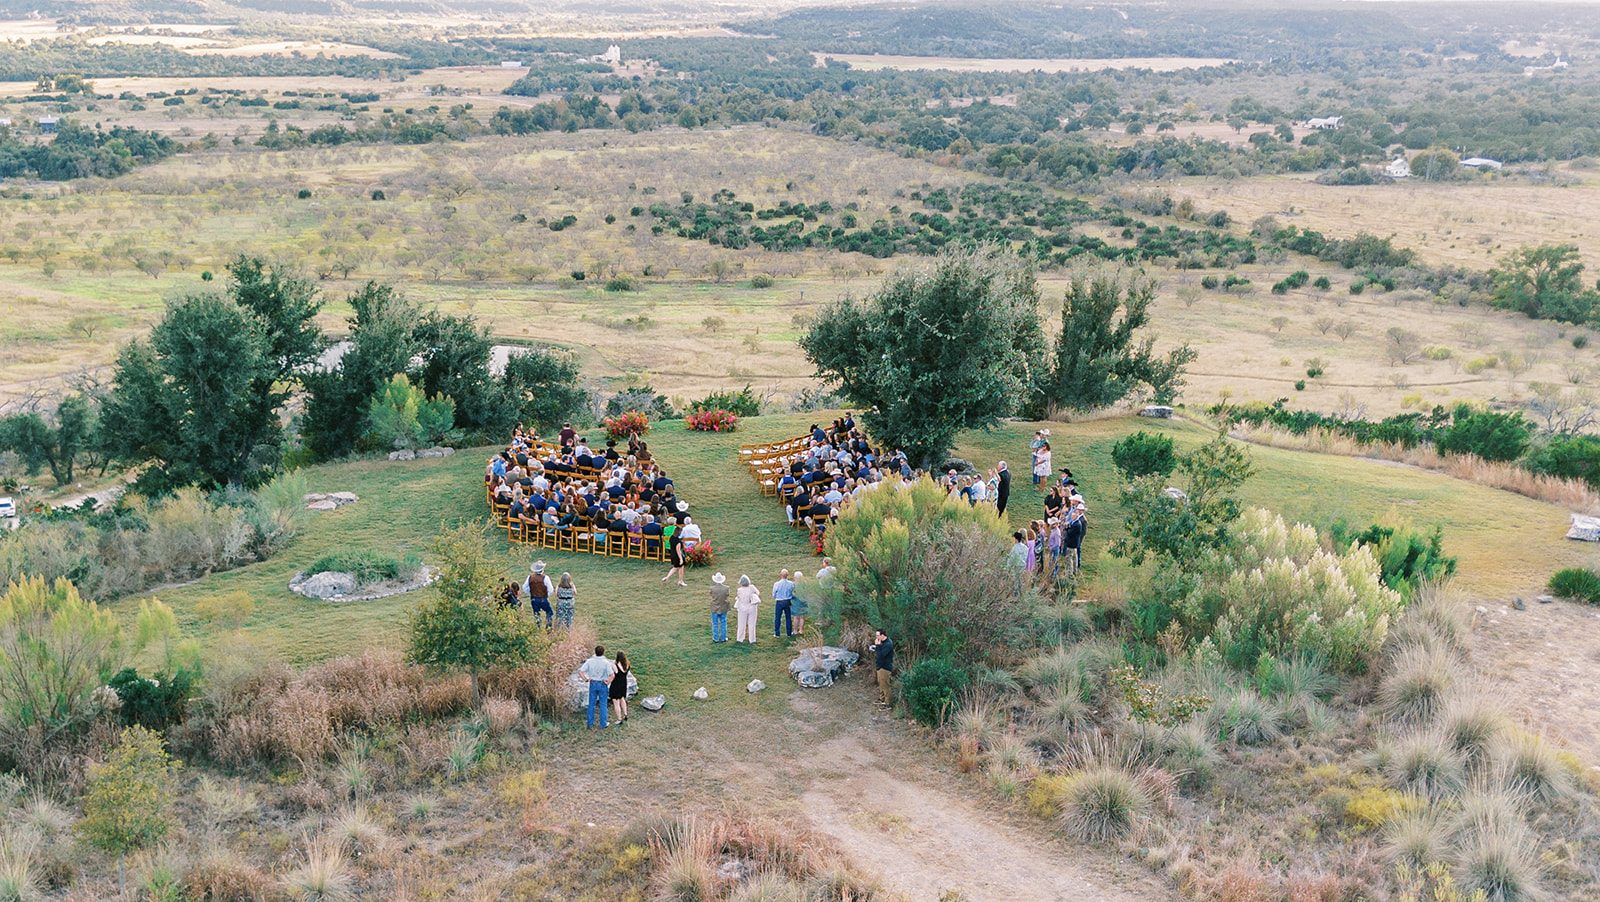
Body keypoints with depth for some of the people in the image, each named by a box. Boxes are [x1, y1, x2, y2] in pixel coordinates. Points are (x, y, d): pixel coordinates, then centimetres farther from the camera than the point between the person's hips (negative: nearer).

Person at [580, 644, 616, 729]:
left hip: (593, 684, 2)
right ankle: (603, 725, 16)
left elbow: (580, 670, -11)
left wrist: (586, 679, -3)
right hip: (603, 684, -2)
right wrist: (608, 682, -9)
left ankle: (590, 724, 18)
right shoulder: (606, 663, -15)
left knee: (591, 704, 13)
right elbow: (612, 675, -23)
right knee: (603, 705, 9)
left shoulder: (590, 661, -7)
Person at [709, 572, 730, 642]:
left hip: (715, 609, -1)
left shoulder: (712, 588, -21)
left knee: (715, 624, 13)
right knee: (723, 623, 17)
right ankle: (723, 638, 24)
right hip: (723, 609, 1)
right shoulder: (726, 588, -17)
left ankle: (716, 639, 23)